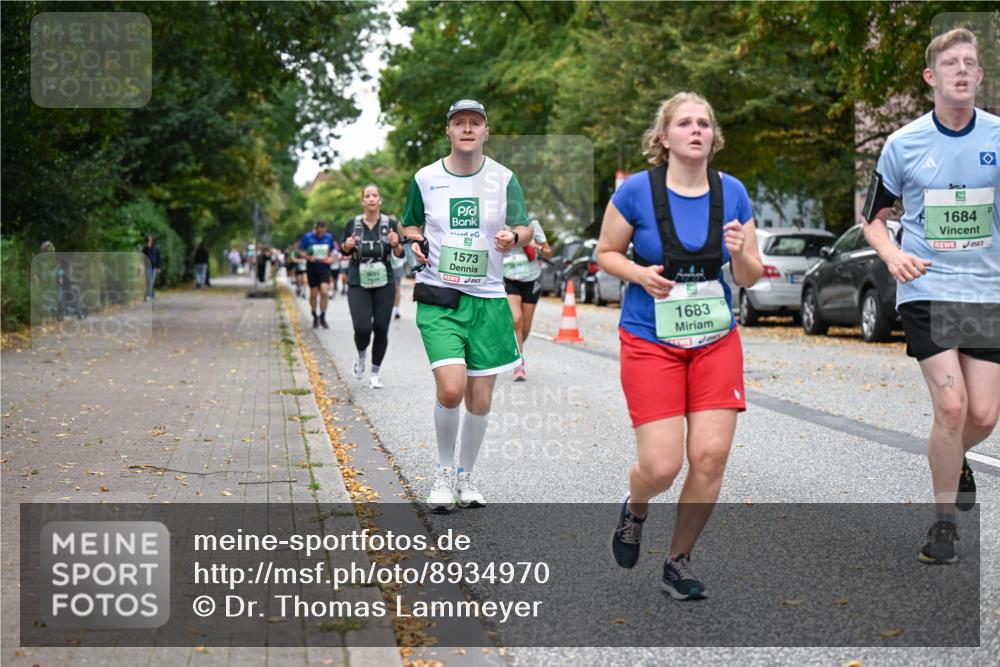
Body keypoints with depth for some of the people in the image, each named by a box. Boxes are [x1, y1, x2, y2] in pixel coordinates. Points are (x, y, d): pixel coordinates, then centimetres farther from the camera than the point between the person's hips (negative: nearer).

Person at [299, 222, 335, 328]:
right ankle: (315, 317, 25)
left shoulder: (329, 237, 2)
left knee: (325, 291, -15)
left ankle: (322, 317, -3)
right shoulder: (307, 237, -5)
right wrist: (309, 257, -19)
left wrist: (330, 258, -5)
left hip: (324, 269, 1)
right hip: (312, 270, -1)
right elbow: (301, 251, -1)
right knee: (313, 294, 5)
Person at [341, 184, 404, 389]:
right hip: (358, 284, -1)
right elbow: (343, 251, 14)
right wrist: (347, 245, -9)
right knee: (362, 328, -14)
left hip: (384, 284, 1)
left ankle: (375, 374, 16)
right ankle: (361, 356, 20)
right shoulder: (353, 224, 2)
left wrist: (395, 244, -19)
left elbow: (400, 254, 3)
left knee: (381, 329, 0)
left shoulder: (390, 223, 1)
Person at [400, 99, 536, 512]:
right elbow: (409, 225, 17)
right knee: (450, 389, -18)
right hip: (438, 297, -2)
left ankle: (465, 475, 27)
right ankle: (444, 470, 5)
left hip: (487, 297, 2)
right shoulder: (425, 179, 3)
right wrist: (414, 241, -5)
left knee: (480, 399, 6)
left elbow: (525, 228, 8)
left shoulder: (503, 178, 4)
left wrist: (513, 237, -15)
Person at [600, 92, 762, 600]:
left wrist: (740, 254, -16)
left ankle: (678, 561, 15)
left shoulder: (732, 193, 1)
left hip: (716, 341, 3)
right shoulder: (637, 191, -8)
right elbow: (605, 253, 3)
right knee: (662, 465, -10)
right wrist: (641, 274, -16)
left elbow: (750, 278, 6)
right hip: (650, 343, -3)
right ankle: (634, 507, 29)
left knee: (711, 455, -6)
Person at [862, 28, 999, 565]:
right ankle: (944, 524, 5)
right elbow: (873, 216, 8)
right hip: (927, 289, -2)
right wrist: (893, 255, -11)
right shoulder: (903, 144, -2)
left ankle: (953, 461, 39)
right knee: (951, 405, -14)